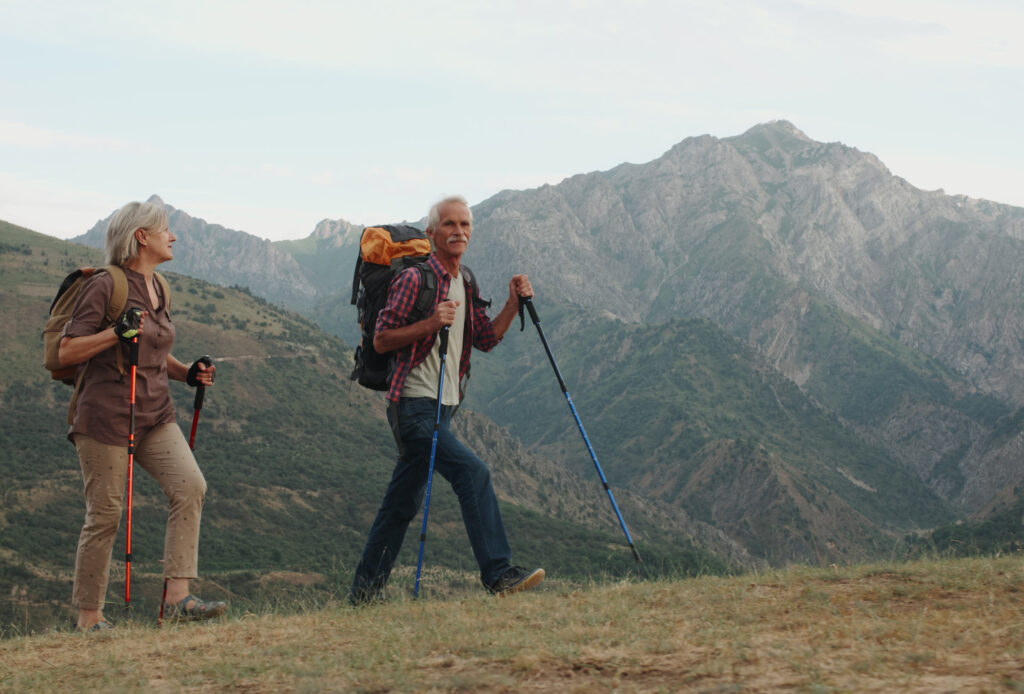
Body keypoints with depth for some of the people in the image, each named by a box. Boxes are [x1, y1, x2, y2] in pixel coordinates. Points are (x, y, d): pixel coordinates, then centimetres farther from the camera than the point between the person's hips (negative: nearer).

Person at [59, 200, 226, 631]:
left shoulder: (156, 288, 14)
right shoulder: (105, 287, -9)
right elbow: (66, 353, -12)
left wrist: (187, 373, 9)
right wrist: (117, 332, -23)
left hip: (155, 414, 7)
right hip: (106, 415, -7)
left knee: (190, 486, -13)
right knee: (105, 514, -3)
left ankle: (177, 596, -13)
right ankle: (89, 617, 9)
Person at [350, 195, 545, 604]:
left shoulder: (465, 286, 15)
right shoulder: (413, 280, -10)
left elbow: (486, 340, 16)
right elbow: (381, 340, -11)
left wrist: (514, 304, 2)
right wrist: (430, 324, -23)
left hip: (443, 407, 9)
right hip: (413, 405, -9)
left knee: (403, 501, 12)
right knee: (472, 471, -21)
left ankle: (365, 591, 20)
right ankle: (498, 574, -20)